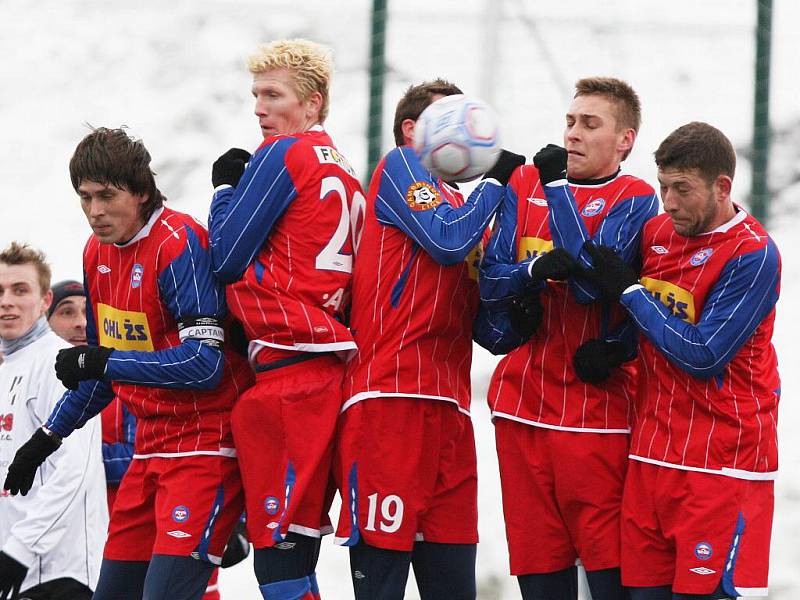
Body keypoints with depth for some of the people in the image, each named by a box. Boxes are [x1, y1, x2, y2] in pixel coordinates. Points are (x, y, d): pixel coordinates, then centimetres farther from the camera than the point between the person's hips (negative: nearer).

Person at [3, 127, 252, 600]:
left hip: (206, 440, -9)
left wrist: (102, 363, -21)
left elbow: (205, 363, -23)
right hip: (152, 446, 9)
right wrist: (48, 438, 23)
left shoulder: (179, 242, -17)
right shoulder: (99, 252, 9)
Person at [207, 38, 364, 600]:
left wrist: (226, 186, 12)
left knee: (278, 554, -11)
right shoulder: (344, 172, 20)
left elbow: (227, 257, -4)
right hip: (333, 364, 9)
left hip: (287, 364, -9)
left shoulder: (283, 155, -5)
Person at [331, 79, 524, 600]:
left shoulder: (456, 203, 26)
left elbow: (479, 318, 20)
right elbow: (446, 241, -11)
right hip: (391, 395, -8)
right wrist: (496, 182, 2)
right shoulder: (400, 166, 5)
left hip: (448, 406, 8)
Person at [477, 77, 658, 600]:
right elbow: (491, 280, 5)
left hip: (596, 401, -5)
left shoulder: (635, 201, -3)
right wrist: (537, 270, -15)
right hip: (522, 398, 5)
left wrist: (558, 189, -13)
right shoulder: (526, 184, 11)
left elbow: (591, 281, -16)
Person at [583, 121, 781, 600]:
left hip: (723, 459, -7)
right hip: (654, 451, 7)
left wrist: (629, 290, -11)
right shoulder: (657, 232, 9)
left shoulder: (752, 254, -13)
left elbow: (702, 357, -16)